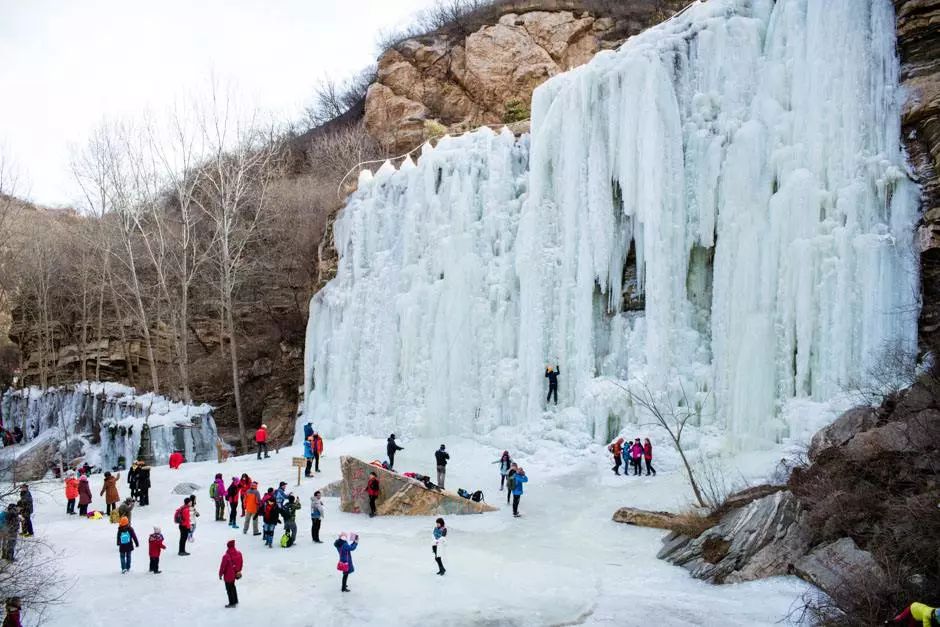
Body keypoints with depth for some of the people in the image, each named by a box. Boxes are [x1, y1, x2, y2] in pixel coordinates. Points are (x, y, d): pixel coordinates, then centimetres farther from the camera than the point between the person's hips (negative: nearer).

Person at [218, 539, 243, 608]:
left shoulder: (226, 556, -29)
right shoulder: (239, 553, -11)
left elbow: (222, 566, -19)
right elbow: (241, 563, 3)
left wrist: (220, 574, -3)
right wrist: (239, 571, 19)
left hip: (228, 576, -6)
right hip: (235, 574, 6)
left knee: (229, 589, 12)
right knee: (232, 587, 27)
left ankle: (232, 603, 23)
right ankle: (235, 601, 36)